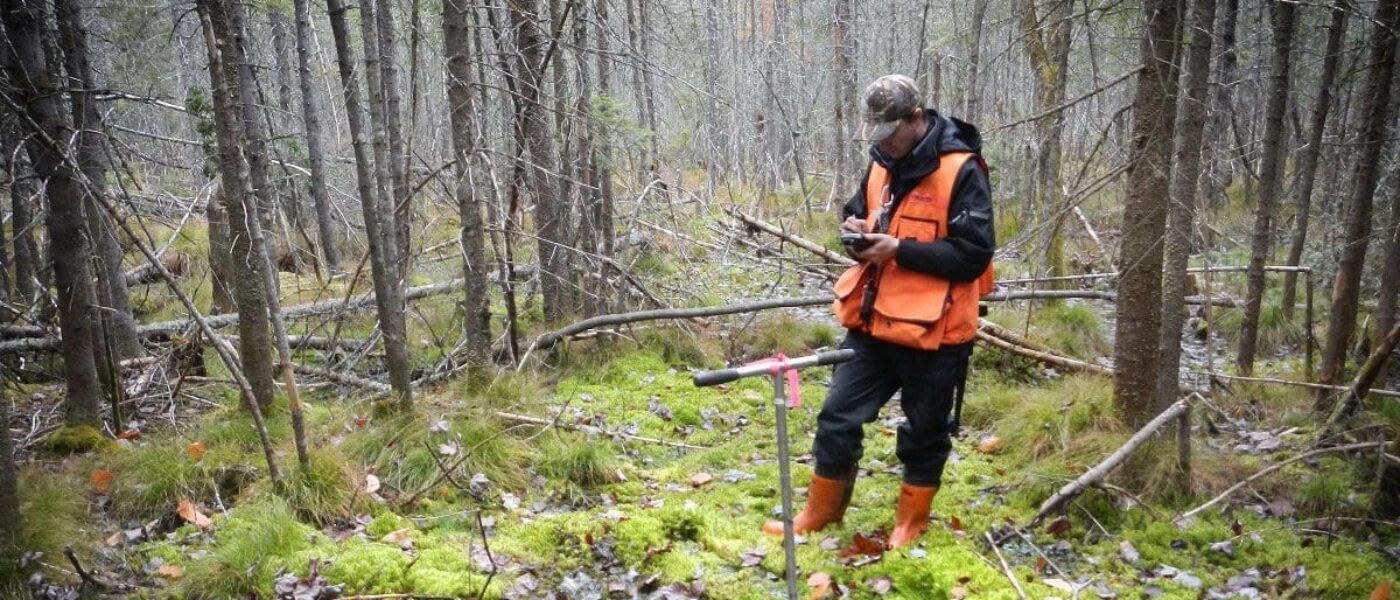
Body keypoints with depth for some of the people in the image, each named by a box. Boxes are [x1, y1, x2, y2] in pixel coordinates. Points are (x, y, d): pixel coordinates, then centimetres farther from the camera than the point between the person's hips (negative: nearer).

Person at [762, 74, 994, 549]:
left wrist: (900, 249, -21)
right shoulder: (882, 164, 8)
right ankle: (820, 512, 26)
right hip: (872, 321, 6)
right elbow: (858, 212, 23)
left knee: (923, 431, 11)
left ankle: (911, 521, 30)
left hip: (932, 328, -6)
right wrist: (857, 230, -2)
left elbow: (974, 253, -17)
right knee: (838, 416, 10)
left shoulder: (962, 170, -13)